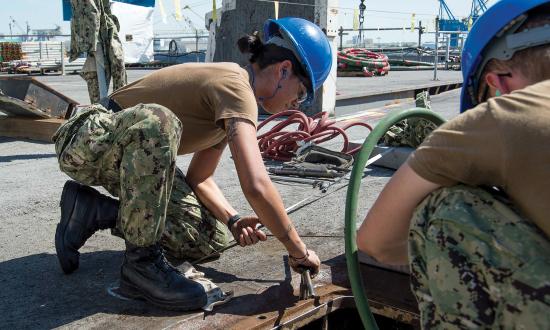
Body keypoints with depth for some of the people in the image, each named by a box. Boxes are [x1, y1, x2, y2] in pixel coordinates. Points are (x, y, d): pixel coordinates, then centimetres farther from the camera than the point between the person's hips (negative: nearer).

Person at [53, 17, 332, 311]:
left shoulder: (228, 87, 7)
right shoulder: (236, 87, -24)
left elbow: (199, 177, 7)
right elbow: (256, 185, -35)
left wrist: (232, 220, -10)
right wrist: (298, 251, -23)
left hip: (131, 153, 9)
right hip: (88, 143, -9)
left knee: (209, 239, -3)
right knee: (157, 121, -41)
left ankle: (94, 211, 8)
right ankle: (141, 263, -25)